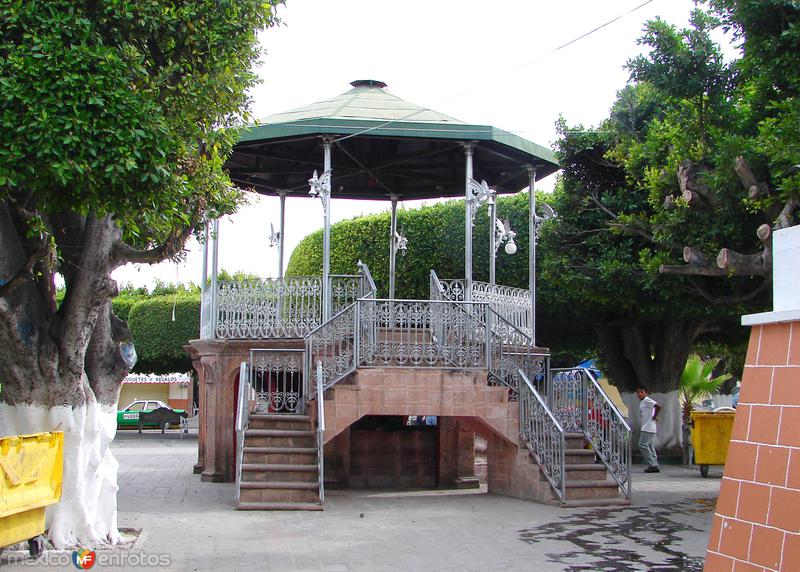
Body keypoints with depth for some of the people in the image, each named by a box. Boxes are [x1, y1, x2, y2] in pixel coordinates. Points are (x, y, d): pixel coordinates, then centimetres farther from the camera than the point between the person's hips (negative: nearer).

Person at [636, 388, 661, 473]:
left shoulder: (647, 400, -11)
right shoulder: (642, 402, 18)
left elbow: (658, 406, -26)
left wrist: (654, 416, -16)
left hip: (648, 428, -10)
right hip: (645, 428, 10)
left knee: (643, 444, -12)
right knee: (650, 446, 10)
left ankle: (652, 465, -12)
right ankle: (655, 466, 11)